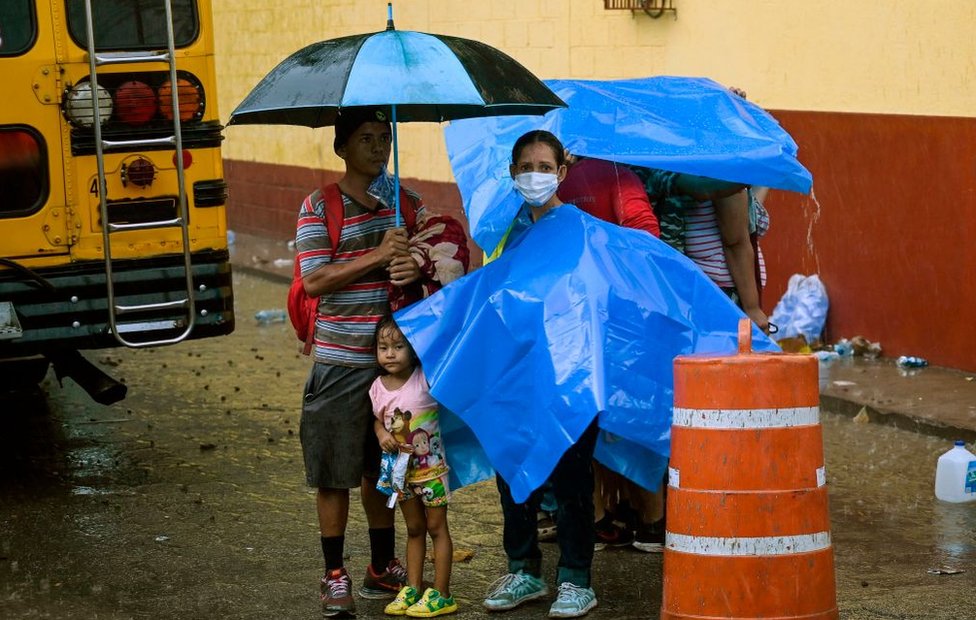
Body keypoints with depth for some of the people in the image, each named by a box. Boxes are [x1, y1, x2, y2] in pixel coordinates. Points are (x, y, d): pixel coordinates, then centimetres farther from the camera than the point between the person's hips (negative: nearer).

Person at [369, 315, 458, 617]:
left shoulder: (426, 379, -18)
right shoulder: (378, 387, -5)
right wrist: (382, 434, -9)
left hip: (430, 466, -5)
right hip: (400, 468, 5)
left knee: (436, 527, 3)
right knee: (414, 529, 16)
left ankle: (441, 595, 8)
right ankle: (412, 589, 24)